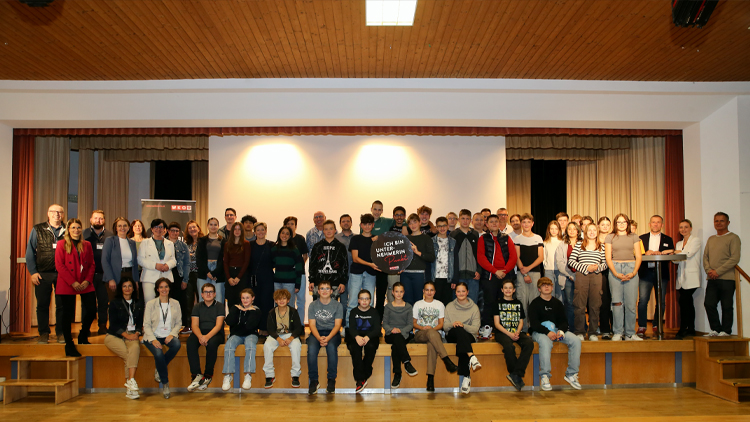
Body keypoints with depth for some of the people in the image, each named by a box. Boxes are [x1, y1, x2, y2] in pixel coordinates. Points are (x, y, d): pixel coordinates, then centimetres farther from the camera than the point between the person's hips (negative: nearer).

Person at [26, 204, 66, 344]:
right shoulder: (37, 230, 6)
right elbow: (30, 252, 7)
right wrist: (33, 272, -2)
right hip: (43, 274, 0)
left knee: (62, 305, 3)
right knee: (42, 304, 5)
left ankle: (61, 333, 13)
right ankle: (43, 334, 16)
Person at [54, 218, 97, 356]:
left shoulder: (87, 245, 14)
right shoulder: (61, 244, 2)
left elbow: (91, 264, 11)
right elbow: (59, 265, -6)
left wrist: (88, 280, -5)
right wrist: (73, 282, -13)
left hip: (85, 285, 4)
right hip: (67, 286, -3)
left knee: (92, 310, 0)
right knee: (67, 314, 1)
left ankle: (83, 336, 25)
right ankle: (69, 345, 12)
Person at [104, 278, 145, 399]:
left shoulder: (139, 303, 16)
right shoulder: (114, 303, 7)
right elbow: (113, 324, -1)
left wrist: (137, 333, -8)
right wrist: (126, 335, -14)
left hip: (132, 335, 2)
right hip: (114, 336, -1)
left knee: (135, 347, -34)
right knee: (130, 355, -29)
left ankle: (130, 381, -40)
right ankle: (131, 385, -24)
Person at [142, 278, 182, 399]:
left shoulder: (175, 303, 8)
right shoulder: (151, 304, 2)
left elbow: (179, 323, 8)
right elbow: (146, 325, -1)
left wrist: (172, 334, -12)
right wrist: (153, 339, -17)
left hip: (169, 336, 2)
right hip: (154, 336, -2)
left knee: (177, 345, -32)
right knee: (158, 353, -32)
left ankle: (159, 369, -5)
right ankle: (165, 384, -12)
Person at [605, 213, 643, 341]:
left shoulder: (634, 237, 13)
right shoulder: (610, 237, 9)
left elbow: (638, 257, 8)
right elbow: (608, 258, 4)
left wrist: (634, 272, -7)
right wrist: (616, 274, -9)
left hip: (631, 268, 1)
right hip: (615, 269, -1)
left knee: (631, 303, -3)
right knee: (617, 302, -4)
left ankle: (630, 333, 7)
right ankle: (617, 333, 3)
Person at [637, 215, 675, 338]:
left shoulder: (668, 240, 14)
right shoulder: (641, 238, 13)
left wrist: (660, 253, -13)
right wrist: (645, 254, -14)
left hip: (662, 273, 1)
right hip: (646, 272, -1)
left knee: (661, 301, 2)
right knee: (643, 300, -10)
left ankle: (657, 326, 14)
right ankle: (641, 327, -4)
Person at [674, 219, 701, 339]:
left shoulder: (696, 240, 1)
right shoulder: (679, 243, 20)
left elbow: (689, 253, -14)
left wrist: (676, 252, -4)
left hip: (691, 277, -6)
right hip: (682, 277, 6)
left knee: (683, 301, -14)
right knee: (688, 302, 8)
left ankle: (683, 329, -10)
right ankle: (691, 329, 12)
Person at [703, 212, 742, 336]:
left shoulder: (733, 238, -2)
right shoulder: (711, 239, 18)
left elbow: (735, 259, -10)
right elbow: (705, 256, 15)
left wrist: (718, 271, -14)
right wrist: (708, 270, -4)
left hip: (727, 279, -5)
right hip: (712, 279, 6)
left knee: (726, 307, 0)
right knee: (709, 304, 1)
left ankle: (726, 331, 11)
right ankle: (716, 329, 13)